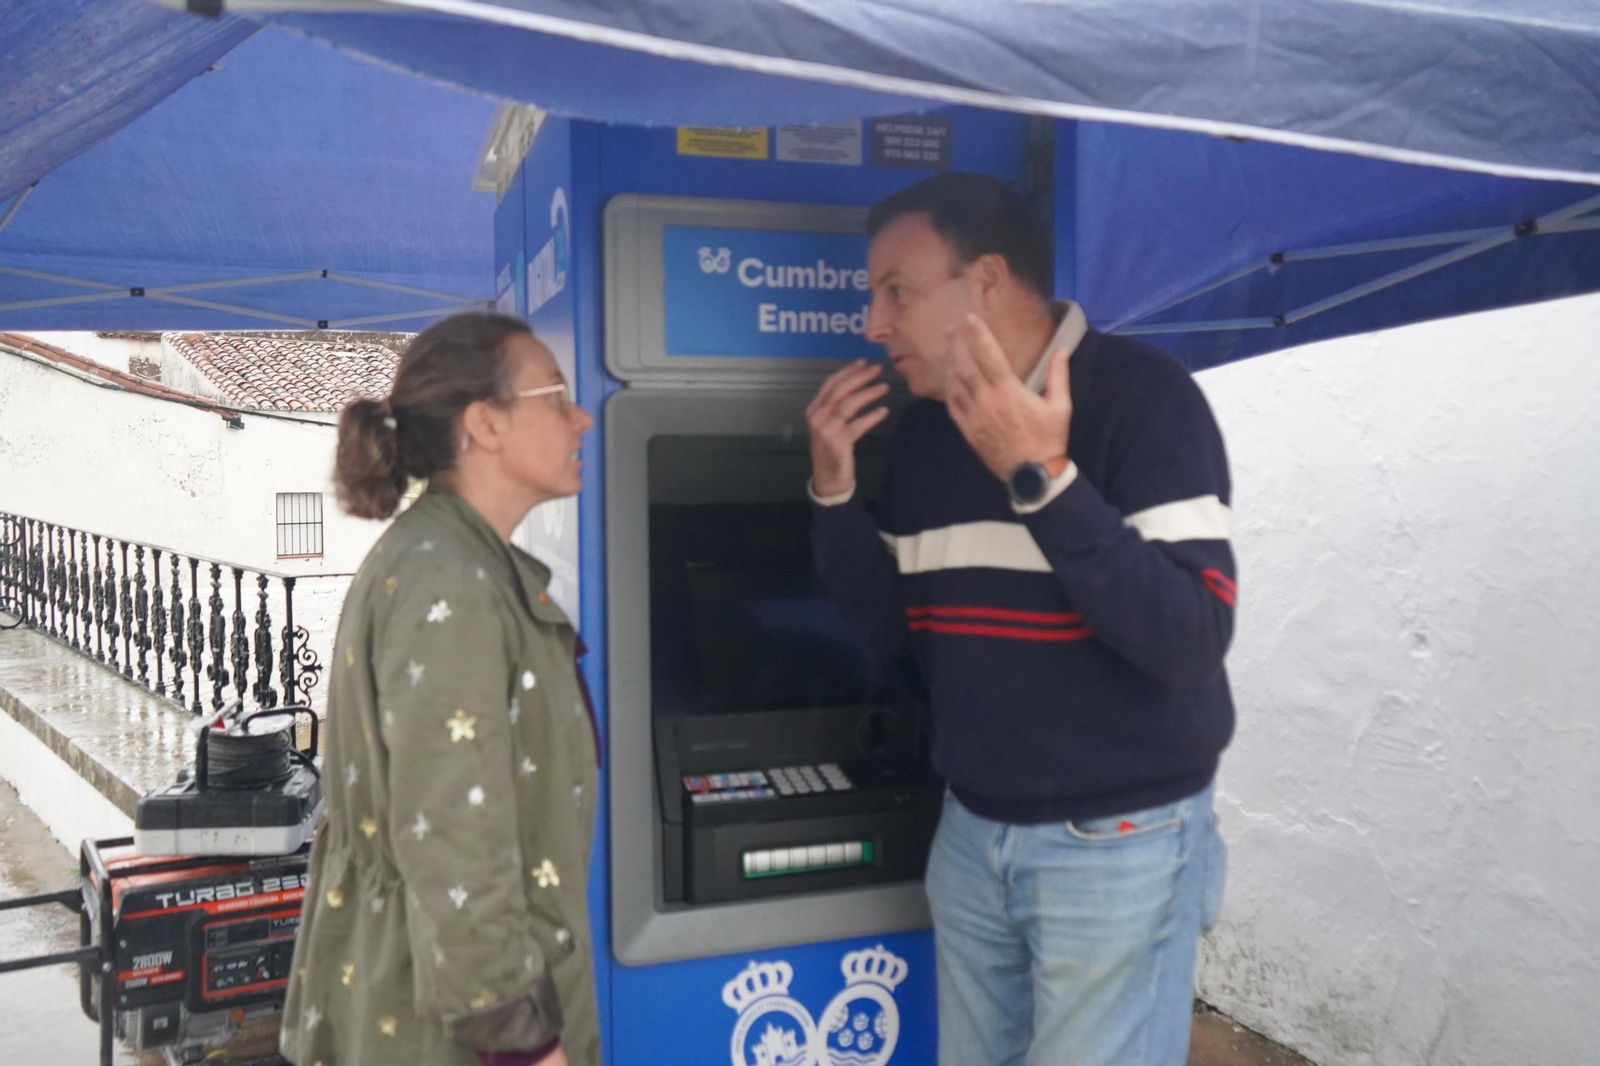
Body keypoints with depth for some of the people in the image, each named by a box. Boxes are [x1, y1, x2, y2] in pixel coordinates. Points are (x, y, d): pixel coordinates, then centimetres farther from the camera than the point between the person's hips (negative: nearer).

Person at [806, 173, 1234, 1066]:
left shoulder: (1142, 396, -16)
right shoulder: (931, 427, 4)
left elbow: (1190, 641, -25)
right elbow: (895, 624, 9)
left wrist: (1042, 478, -31)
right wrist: (835, 491, -5)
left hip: (1119, 843, -6)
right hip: (973, 834, 6)